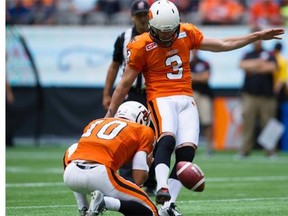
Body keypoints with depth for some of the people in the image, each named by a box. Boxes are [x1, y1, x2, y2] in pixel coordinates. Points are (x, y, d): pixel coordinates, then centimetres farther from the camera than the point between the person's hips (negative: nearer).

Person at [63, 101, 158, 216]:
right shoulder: (143, 131, 17)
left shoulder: (95, 123, 30)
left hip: (70, 176, 5)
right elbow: (139, 177, 9)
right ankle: (104, 202, -15)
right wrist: (146, 164, 32)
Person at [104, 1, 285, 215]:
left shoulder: (187, 33, 6)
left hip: (186, 101, 4)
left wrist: (258, 36, 17)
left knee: (186, 153, -11)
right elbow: (125, 83, 3)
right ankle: (162, 188, -44)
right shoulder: (141, 46, -5)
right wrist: (110, 114, 6)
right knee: (167, 139, -33)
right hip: (161, 99, -4)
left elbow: (222, 44, 17)